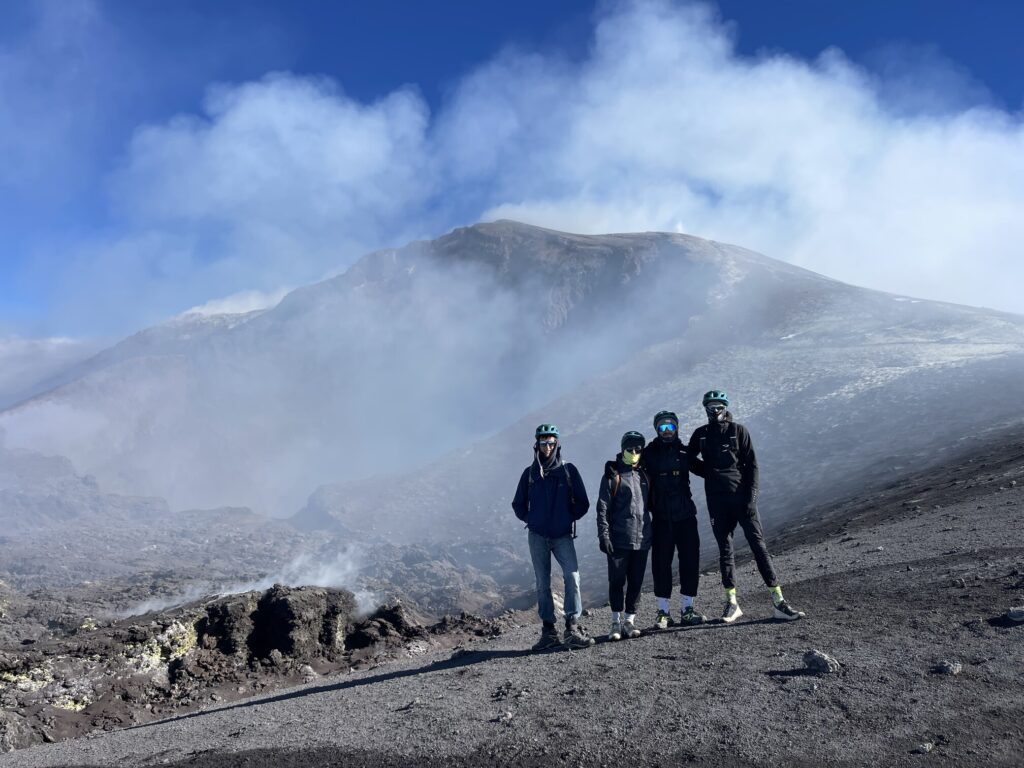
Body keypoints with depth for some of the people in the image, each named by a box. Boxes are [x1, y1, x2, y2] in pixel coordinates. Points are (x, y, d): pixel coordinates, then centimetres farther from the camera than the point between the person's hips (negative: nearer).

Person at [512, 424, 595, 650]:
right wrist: (531, 520, 6)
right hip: (537, 536, 1)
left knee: (572, 576, -16)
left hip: (563, 535, -1)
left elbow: (582, 503, 8)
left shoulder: (568, 470, 3)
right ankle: (548, 630, 10)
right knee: (542, 583, 4)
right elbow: (518, 504, 17)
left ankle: (572, 628, -12)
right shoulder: (530, 473, 7)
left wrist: (568, 519, 1)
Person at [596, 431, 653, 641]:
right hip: (619, 538, -4)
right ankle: (616, 622, 9)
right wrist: (603, 534, -12)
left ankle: (630, 620, 16)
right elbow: (603, 507, -5)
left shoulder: (644, 475, 15)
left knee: (636, 582, 7)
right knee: (617, 581, 0)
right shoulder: (612, 474, 0)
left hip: (642, 538, 4)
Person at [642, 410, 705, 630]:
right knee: (661, 564, 0)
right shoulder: (650, 453, 3)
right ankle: (663, 612, 9)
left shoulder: (684, 452, 9)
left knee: (690, 562, 3)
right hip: (661, 519, -2)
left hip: (685, 515, 2)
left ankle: (687, 609, 14)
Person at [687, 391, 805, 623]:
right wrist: (710, 473, 5)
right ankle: (732, 603, 14)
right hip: (716, 501, 2)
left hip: (741, 496, -2)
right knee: (725, 550, 6)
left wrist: (751, 495, -10)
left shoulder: (738, 430, 2)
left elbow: (751, 464, -1)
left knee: (758, 545, -6)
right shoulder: (700, 434, 8)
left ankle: (779, 602, -4)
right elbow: (690, 460, 21)